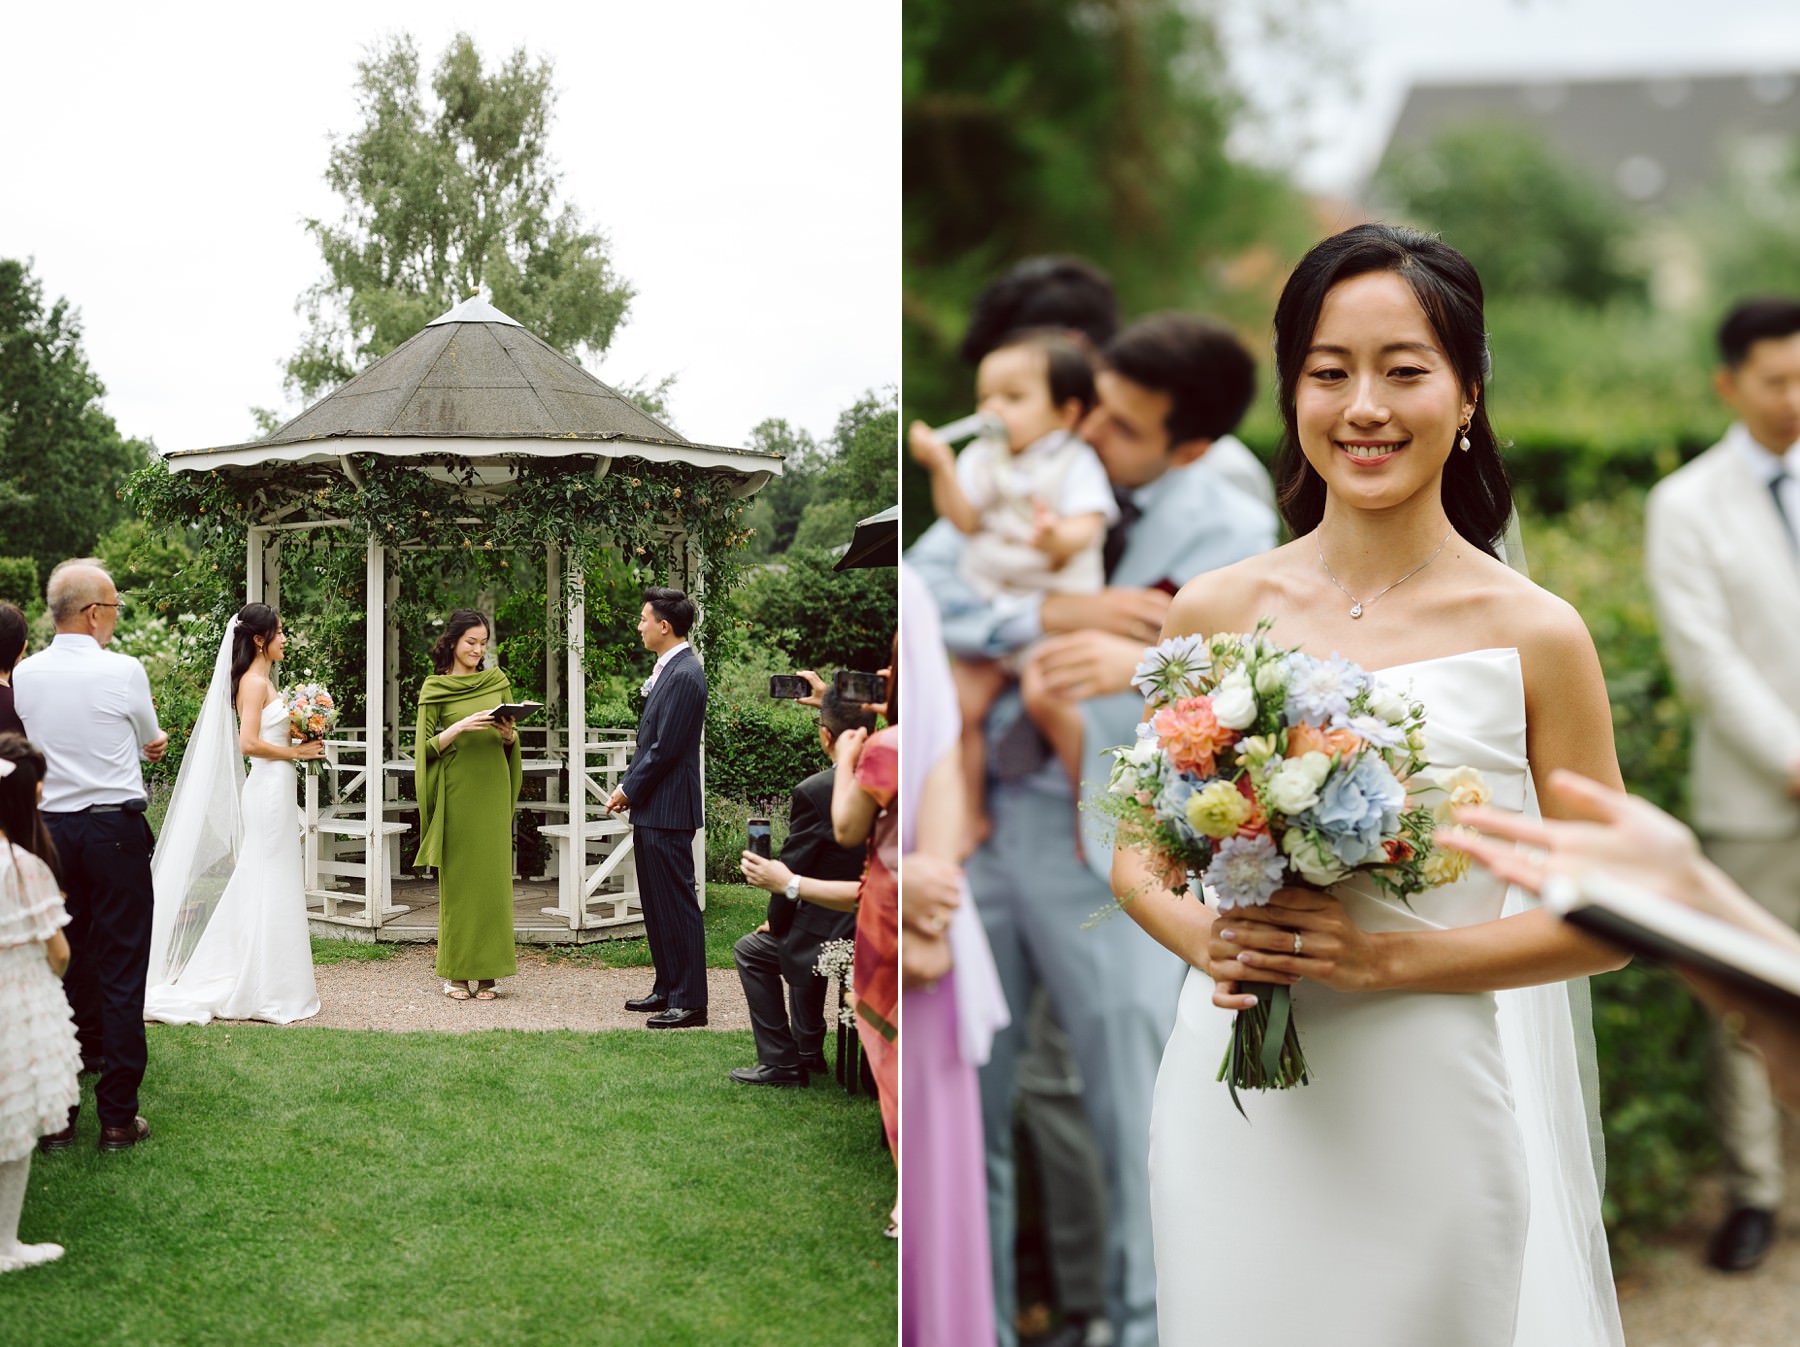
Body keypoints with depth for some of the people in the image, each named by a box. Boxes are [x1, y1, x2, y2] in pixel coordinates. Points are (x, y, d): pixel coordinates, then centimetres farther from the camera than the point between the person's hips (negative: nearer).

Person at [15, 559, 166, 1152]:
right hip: (115, 830, -4)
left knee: (60, 969, 12)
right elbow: (152, 741, 8)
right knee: (121, 973, 2)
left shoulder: (24, 675, 2)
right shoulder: (123, 671, -10)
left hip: (50, 830, 4)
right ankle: (117, 1116, 5)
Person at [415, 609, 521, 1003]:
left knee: (492, 875, 1)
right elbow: (427, 747, -2)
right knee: (457, 878, 0)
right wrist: (460, 727, -16)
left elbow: (514, 743, 15)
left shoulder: (498, 682, 10)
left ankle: (487, 973, 7)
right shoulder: (434, 689, 1)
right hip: (456, 791, -3)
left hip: (493, 791, 3)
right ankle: (455, 973, 7)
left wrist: (508, 735, -8)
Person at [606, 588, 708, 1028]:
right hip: (652, 810, 11)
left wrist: (628, 790, -10)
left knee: (677, 905, -5)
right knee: (656, 905, 16)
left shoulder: (684, 675, -17)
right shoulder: (668, 669, 14)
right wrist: (629, 787, 9)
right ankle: (667, 988, 26)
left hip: (667, 810, -11)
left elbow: (665, 749, -20)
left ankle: (689, 1002, 0)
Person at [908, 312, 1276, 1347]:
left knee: (1136, 1116, 4)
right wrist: (1057, 612, -20)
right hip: (980, 814, 2)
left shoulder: (1233, 533, -2)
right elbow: (920, 588, -9)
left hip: (1111, 843, -2)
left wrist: (1143, 665, -36)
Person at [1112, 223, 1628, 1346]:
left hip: (1433, 1110, -2)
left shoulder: (1537, 636, -6)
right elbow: (1135, 852, 9)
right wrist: (1204, 938, -11)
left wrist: (1388, 958, -14)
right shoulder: (1216, 612, 0)